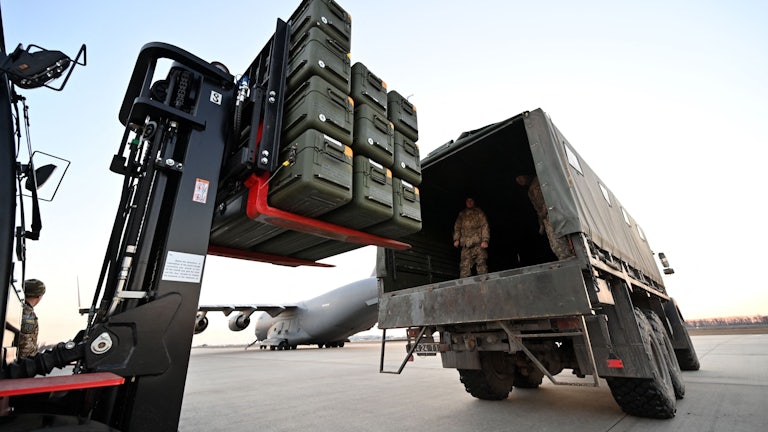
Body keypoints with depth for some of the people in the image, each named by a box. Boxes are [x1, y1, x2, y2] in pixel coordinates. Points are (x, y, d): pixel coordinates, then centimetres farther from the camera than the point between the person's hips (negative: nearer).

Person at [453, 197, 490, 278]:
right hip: (466, 244, 2)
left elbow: (485, 226, 3)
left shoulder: (479, 212, 11)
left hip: (478, 243, -2)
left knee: (481, 263, -10)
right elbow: (457, 227, 17)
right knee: (465, 265, -5)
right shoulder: (461, 214, 21)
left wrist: (485, 240, -10)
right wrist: (456, 239, 1)